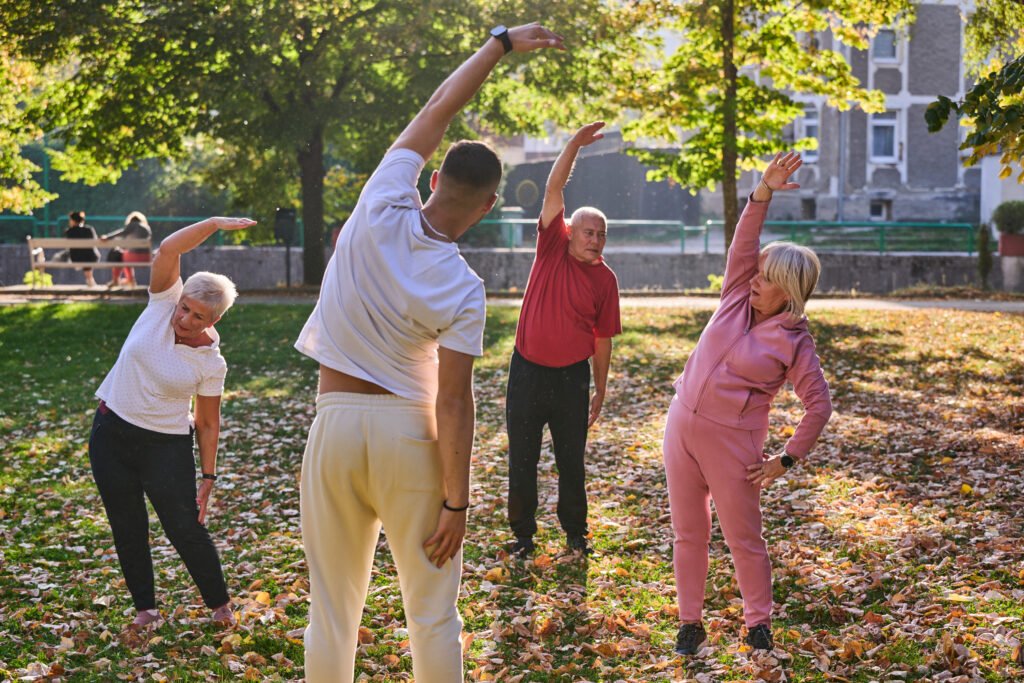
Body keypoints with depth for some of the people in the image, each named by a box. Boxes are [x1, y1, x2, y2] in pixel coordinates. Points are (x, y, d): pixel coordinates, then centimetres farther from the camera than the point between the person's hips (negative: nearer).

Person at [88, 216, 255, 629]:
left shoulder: (211, 363, -10)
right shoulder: (162, 303, -7)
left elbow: (208, 424, -3)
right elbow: (168, 250, -19)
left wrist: (208, 479, -4)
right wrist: (214, 224, -26)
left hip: (166, 445, -3)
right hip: (111, 433, 3)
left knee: (186, 528, -3)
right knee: (127, 528, 10)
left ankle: (220, 604, 17)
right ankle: (144, 606, 27)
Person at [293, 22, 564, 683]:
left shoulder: (380, 210, -7)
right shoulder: (463, 289, -13)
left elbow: (437, 110, 4)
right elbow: (454, 403, -14)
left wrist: (501, 43, 11)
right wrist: (455, 502, -8)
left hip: (336, 427, 3)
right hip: (407, 436, -3)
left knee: (333, 610, 10)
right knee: (433, 612, 9)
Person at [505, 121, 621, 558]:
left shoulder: (605, 279, -2)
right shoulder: (552, 248, -3)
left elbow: (603, 339, 4)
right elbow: (553, 191, -12)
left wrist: (601, 391, 7)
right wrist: (575, 145, -22)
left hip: (571, 375, 0)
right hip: (528, 371, 0)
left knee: (572, 461, 8)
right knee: (522, 460, 6)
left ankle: (575, 532, 24)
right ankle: (523, 534, 19)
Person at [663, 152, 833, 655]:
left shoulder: (793, 342, -9)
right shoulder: (737, 299, 4)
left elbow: (819, 404, -7)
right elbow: (744, 241, -3)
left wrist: (787, 460, -9)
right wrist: (763, 193, -17)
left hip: (731, 442, -5)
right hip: (681, 426, 5)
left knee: (744, 539, 5)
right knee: (688, 534, 11)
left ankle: (758, 625, 22)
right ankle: (689, 623, 23)